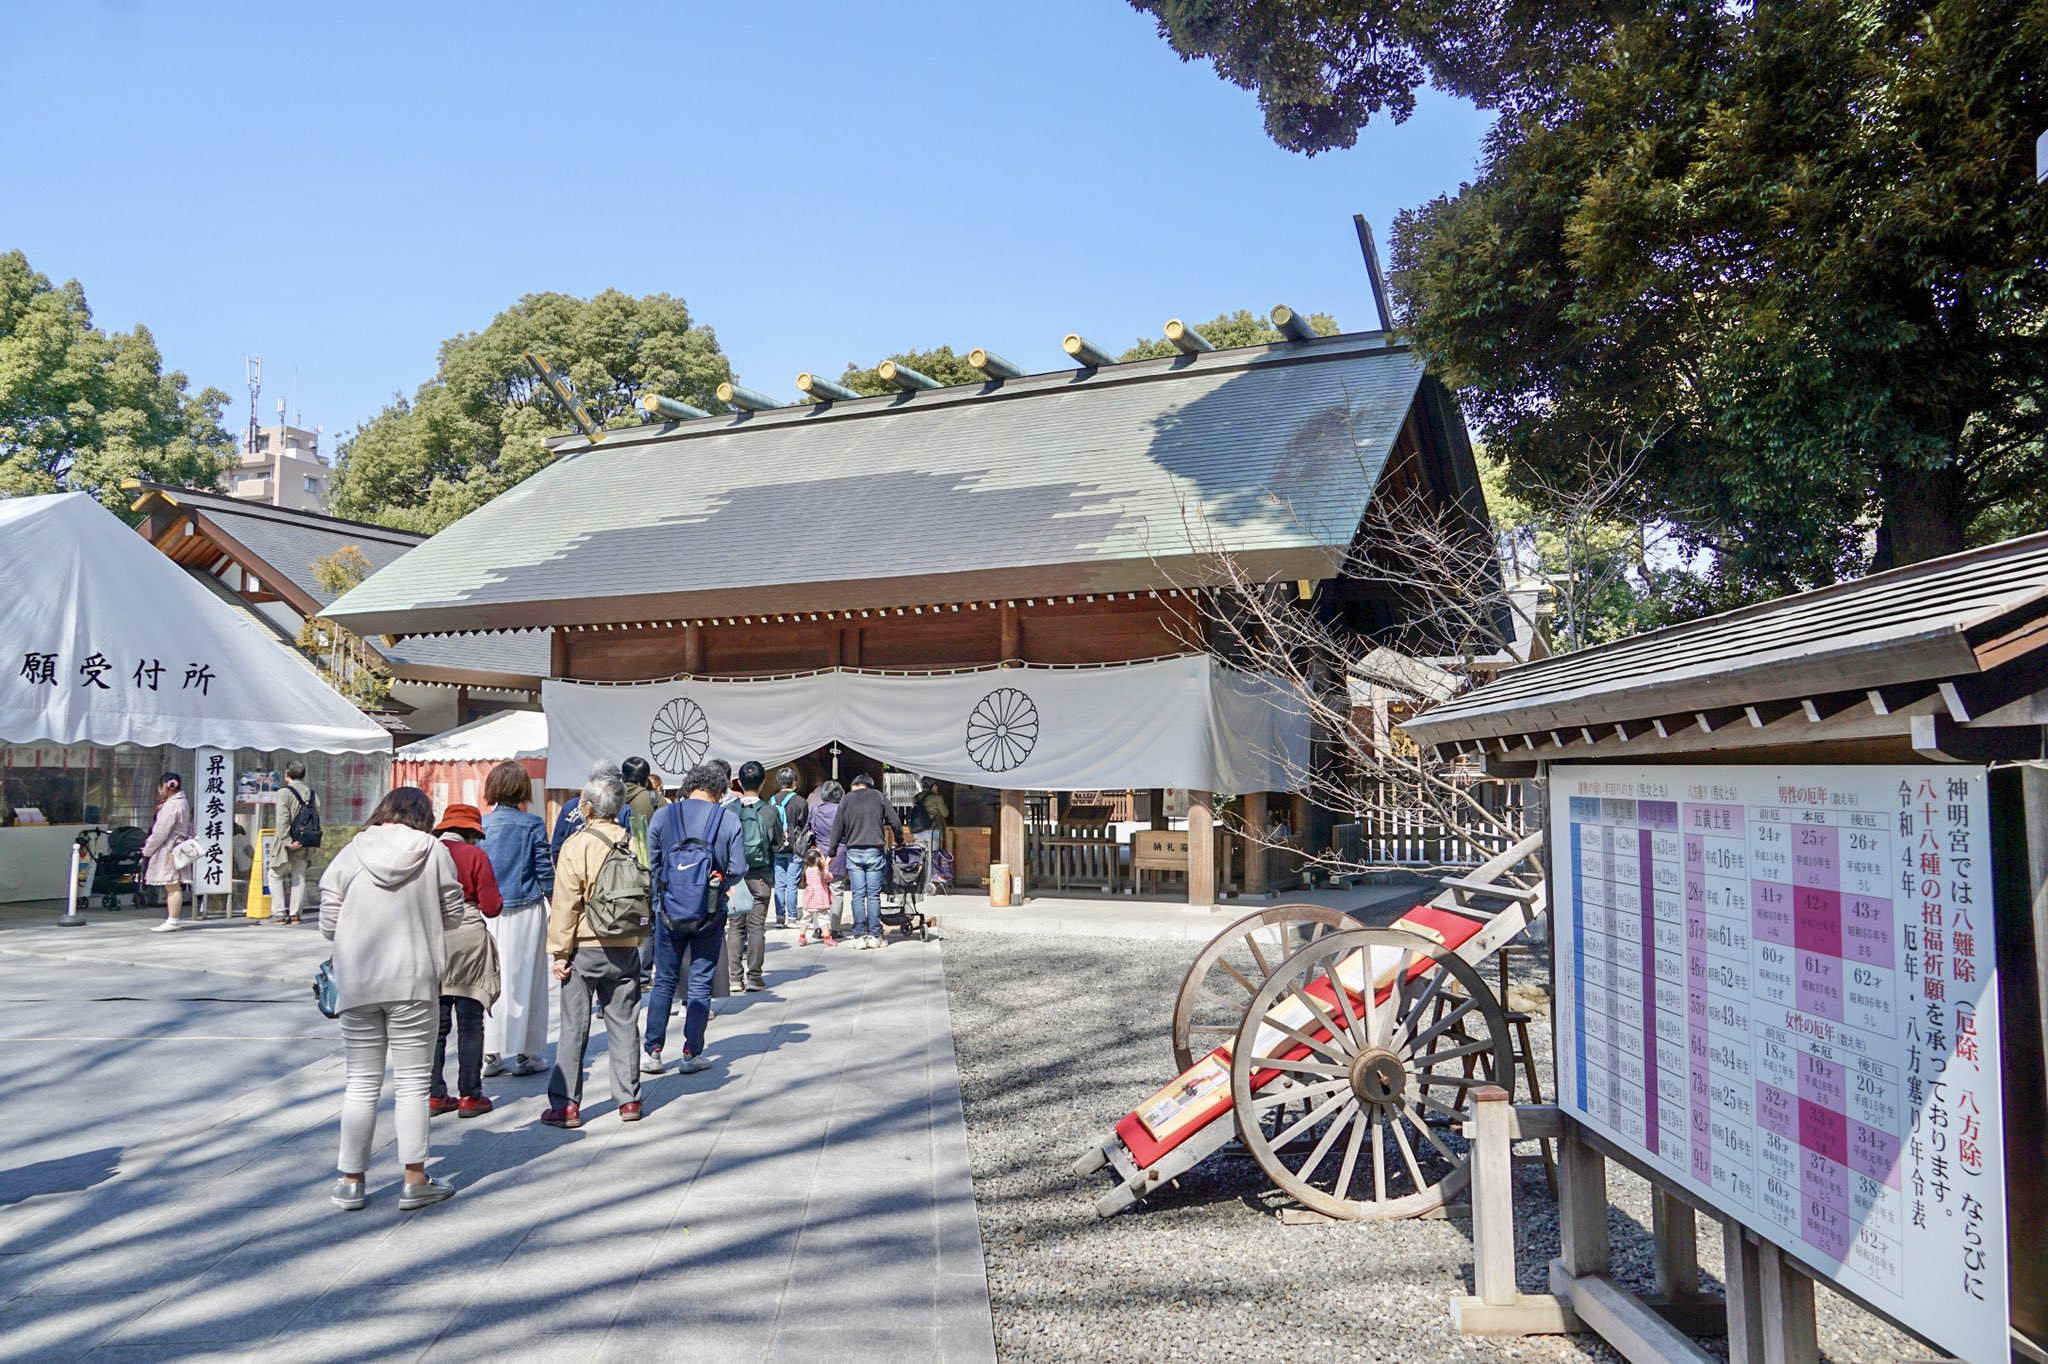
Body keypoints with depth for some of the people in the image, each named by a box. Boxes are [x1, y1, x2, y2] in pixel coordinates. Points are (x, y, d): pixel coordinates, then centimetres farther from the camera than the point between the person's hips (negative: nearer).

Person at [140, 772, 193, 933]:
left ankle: (172, 921, -5)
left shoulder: (171, 805, -16)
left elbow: (161, 831, -17)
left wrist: (147, 849, -8)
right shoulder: (183, 802, 14)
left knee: (172, 886, -7)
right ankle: (173, 920, 16)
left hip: (168, 850, -10)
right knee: (174, 887, 12)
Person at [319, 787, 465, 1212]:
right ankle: (415, 1181, 9)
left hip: (357, 982, 2)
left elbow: (328, 925, 2)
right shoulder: (435, 851, -3)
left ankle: (352, 1182, 18)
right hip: (413, 980, -2)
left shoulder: (350, 854, 1)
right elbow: (452, 915, 2)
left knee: (362, 1082, 12)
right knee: (412, 1082, 6)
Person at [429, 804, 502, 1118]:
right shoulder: (475, 856, -6)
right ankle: (470, 1096, 7)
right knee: (469, 1024, 4)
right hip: (467, 941, -3)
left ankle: (435, 1095, 12)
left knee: (435, 1024, 10)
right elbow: (491, 907, -7)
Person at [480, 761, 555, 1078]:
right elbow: (545, 871, -4)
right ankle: (523, 1054, 8)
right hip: (525, 911, -3)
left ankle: (490, 1054, 13)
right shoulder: (531, 825, -6)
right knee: (523, 979, 4)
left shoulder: (478, 825, 1)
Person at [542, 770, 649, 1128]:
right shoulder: (633, 844, 0)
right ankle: (629, 1099, 14)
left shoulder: (577, 845, -12)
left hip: (585, 949, -3)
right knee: (624, 1023, 11)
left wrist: (559, 951, -4)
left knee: (574, 1027, 4)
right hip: (626, 949, 4)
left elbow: (566, 904, -11)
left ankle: (566, 1104, 7)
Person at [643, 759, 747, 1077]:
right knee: (701, 984, 9)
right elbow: (737, 870, -5)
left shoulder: (662, 817, -3)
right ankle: (691, 1054, 11)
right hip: (711, 914, -1)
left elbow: (651, 865, 4)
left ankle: (653, 1052, 14)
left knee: (664, 981, 13)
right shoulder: (729, 821, -6)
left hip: (669, 911, 1)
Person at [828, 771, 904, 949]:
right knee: (874, 895, 3)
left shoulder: (846, 800, 7)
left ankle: (859, 936, 2)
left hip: (853, 852, 1)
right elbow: (895, 822, 0)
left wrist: (831, 853, 14)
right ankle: (874, 936, 2)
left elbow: (837, 829, 7)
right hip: (875, 852, -1)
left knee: (858, 896, 3)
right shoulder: (879, 797, 4)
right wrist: (899, 842, 16)